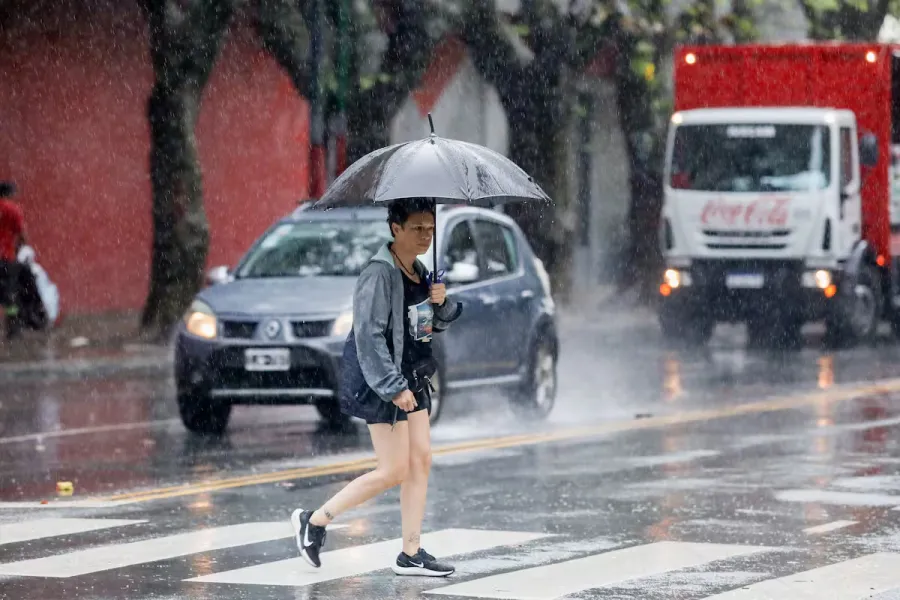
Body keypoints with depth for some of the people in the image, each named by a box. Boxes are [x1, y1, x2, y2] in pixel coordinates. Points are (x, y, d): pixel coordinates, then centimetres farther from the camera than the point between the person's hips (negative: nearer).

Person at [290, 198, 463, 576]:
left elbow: (440, 323, 23)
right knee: (394, 471, -7)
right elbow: (369, 335, -22)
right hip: (382, 382, -9)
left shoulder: (420, 273, 10)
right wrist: (393, 387, -24)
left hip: (413, 378, 9)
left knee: (421, 461, 6)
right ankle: (315, 520, 6)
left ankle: (410, 555, 11)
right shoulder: (380, 273, -17)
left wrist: (442, 303, -1)